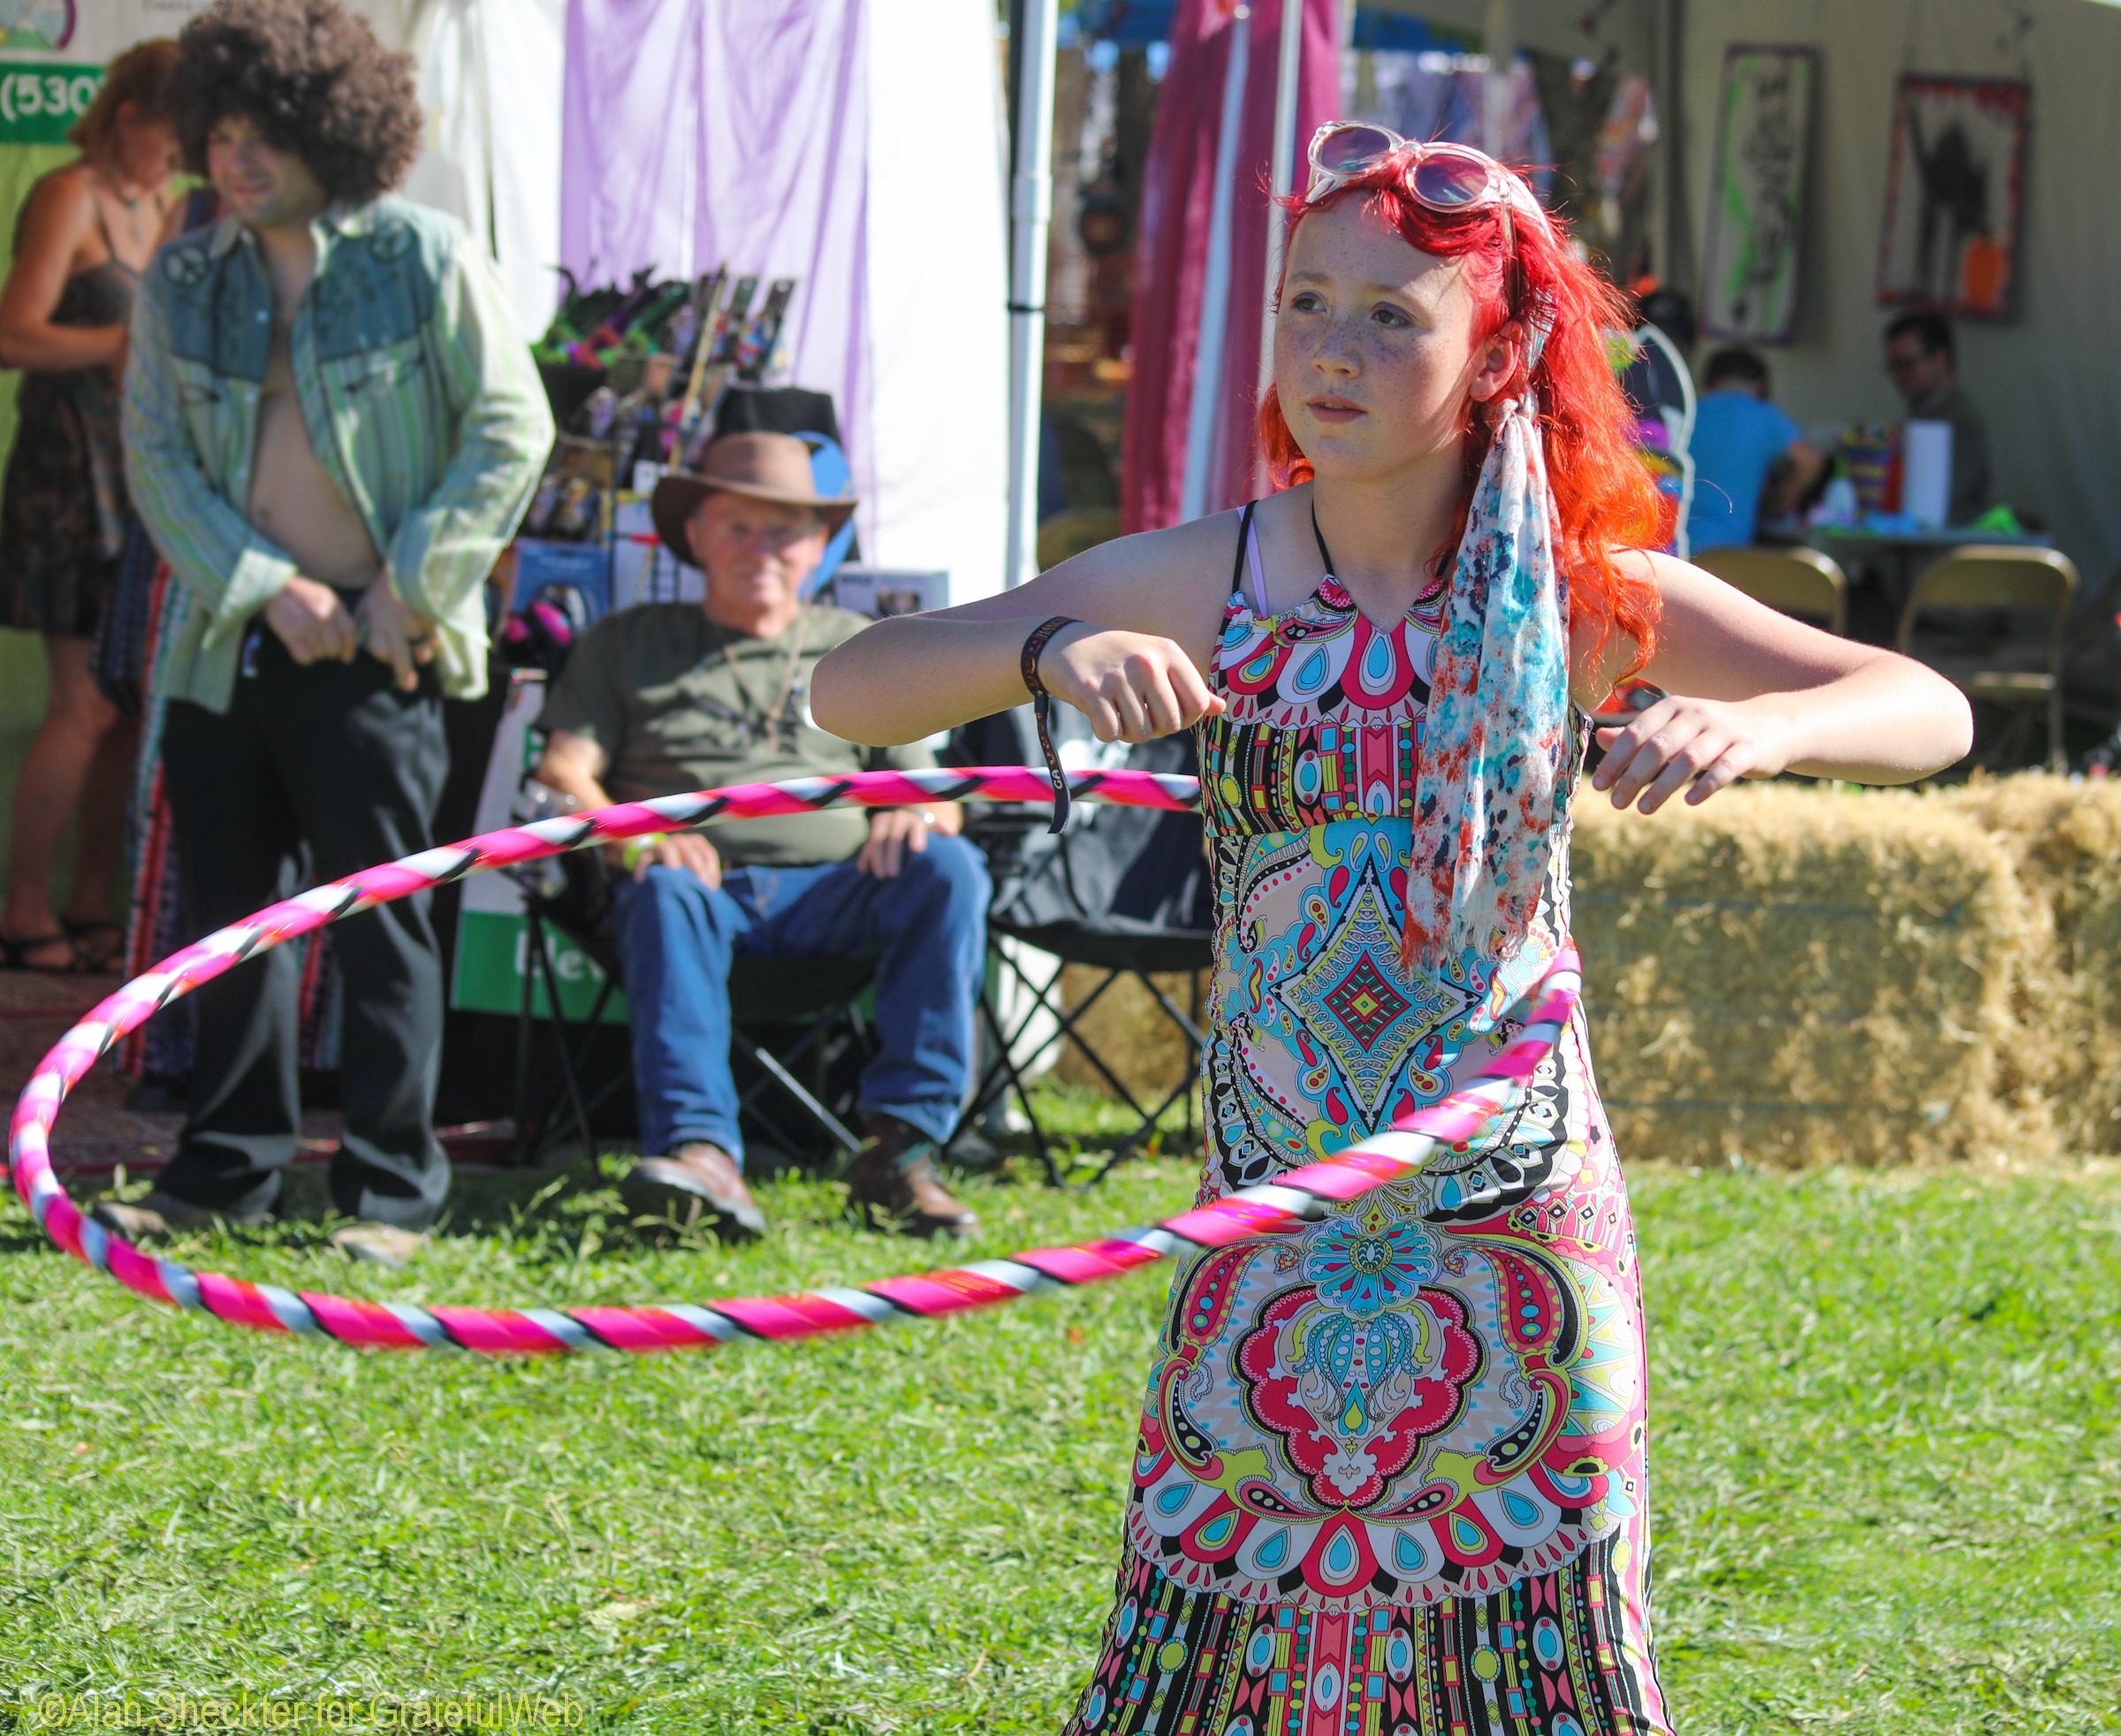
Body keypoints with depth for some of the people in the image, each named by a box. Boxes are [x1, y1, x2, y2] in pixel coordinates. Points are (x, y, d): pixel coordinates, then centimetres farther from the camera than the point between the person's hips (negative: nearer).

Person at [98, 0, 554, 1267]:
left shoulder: (424, 259, -4)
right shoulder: (185, 282, 6)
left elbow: (512, 430, -4)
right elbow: (158, 460, 3)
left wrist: (411, 590, -9)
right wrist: (266, 587, -9)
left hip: (374, 652, -4)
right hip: (228, 643, 4)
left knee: (380, 921, -3)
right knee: (228, 914, 10)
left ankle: (392, 1192, 3)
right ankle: (227, 1171, 20)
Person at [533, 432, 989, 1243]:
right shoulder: (627, 643, 22)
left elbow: (934, 798, 20)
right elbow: (564, 771, 8)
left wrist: (916, 816, -6)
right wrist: (631, 839, -14)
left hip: (832, 888, 2)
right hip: (707, 879, -1)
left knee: (948, 869, -29)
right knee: (665, 892, -37)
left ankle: (902, 1146, -35)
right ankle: (700, 1153, -54)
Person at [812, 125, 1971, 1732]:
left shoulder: (1581, 594, -5)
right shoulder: (1204, 585, -5)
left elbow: (1930, 715, -10)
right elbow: (851, 691, -10)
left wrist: (1755, 729, -31)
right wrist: (1052, 650, -31)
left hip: (1517, 1235, -1)